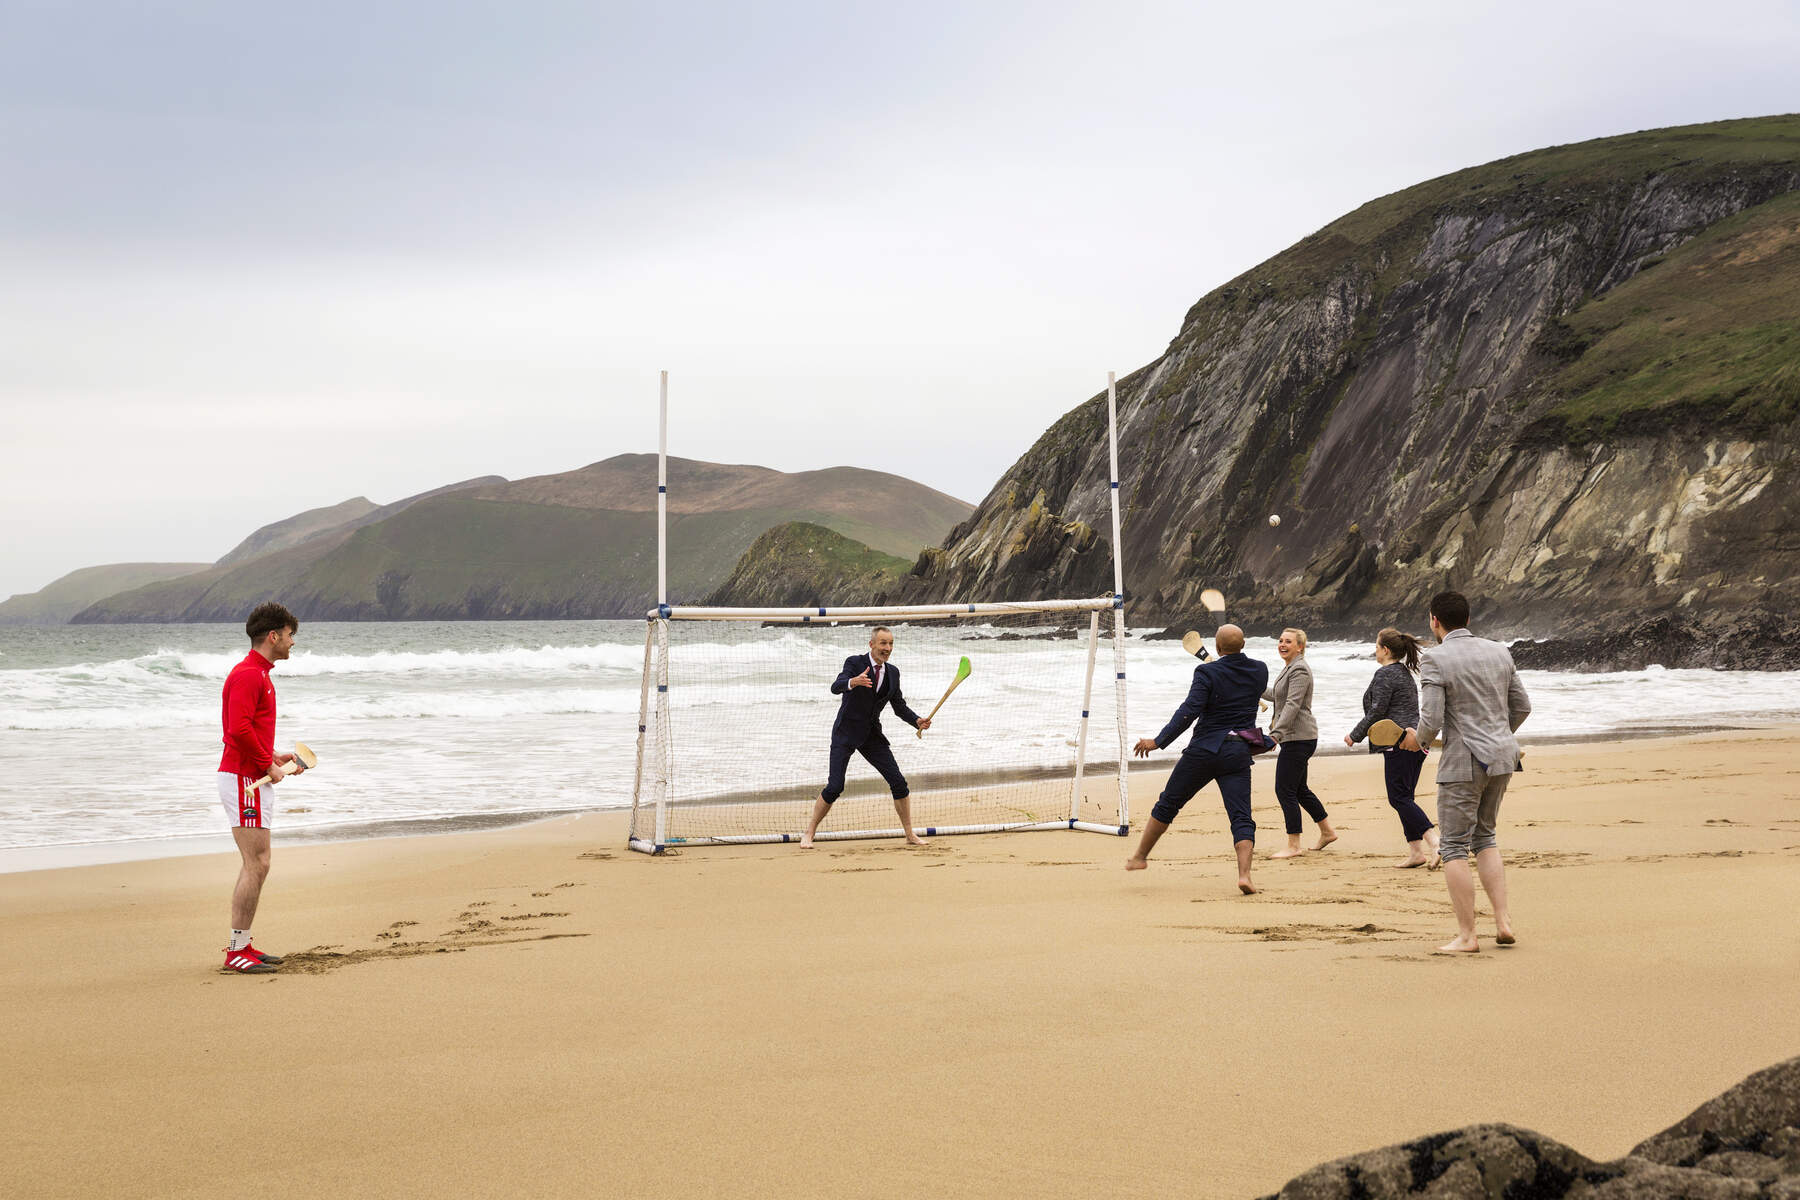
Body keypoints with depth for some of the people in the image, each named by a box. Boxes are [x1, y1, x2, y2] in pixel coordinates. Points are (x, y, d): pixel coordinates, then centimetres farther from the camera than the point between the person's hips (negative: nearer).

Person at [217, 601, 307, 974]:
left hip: (253, 779, 11)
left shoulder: (259, 674, 17)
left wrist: (275, 758, 14)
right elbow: (239, 729, -25)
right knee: (256, 864, -10)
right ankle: (237, 951, -6)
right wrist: (268, 765, -15)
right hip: (244, 779, -11)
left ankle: (243, 946, 17)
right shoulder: (247, 674, -15)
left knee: (255, 865, 13)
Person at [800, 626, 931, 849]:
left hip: (872, 735, 5)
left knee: (898, 782, -2)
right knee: (835, 787, -12)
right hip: (846, 733, -5)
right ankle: (808, 835, 2)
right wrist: (854, 682, -49)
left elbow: (899, 707, 12)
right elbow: (835, 687, -28)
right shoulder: (855, 662, -11)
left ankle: (910, 835, 10)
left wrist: (918, 721, -7)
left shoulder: (892, 672, 6)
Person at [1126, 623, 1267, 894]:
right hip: (1239, 754, 3)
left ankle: (1140, 856, 26)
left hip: (1203, 750, -3)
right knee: (1242, 818, -1)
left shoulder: (1207, 672, -10)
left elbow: (1189, 711, -18)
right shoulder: (1260, 671, 4)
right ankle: (1244, 874, -19)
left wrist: (1158, 741, -15)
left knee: (1168, 804, 14)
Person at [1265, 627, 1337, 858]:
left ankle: (1294, 846, -5)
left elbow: (1292, 705, -25)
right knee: (1299, 789, 18)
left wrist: (1275, 733, -31)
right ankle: (1327, 832, 30)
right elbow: (1277, 696, 32)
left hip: (1298, 739, -11)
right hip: (1295, 738, 11)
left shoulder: (1300, 670, -15)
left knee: (1285, 790, -9)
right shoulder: (1290, 668, 17)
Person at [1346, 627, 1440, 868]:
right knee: (1405, 798, 11)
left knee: (1399, 797, -9)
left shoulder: (1385, 674, -10)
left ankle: (1434, 841, -21)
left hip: (1398, 744, -10)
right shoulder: (1405, 673, 19)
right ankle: (1415, 852, 8)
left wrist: (1355, 735, -4)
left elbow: (1377, 711, -15)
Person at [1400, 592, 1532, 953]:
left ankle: (1466, 936, 3)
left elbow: (1431, 720, -18)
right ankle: (1503, 922, 14)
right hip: (1502, 758, 7)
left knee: (1454, 846, 3)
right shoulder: (1499, 652, 7)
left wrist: (1418, 739, 3)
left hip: (1464, 761, -7)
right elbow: (1522, 706, 13)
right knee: (1485, 836, 21)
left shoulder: (1435, 659, -12)